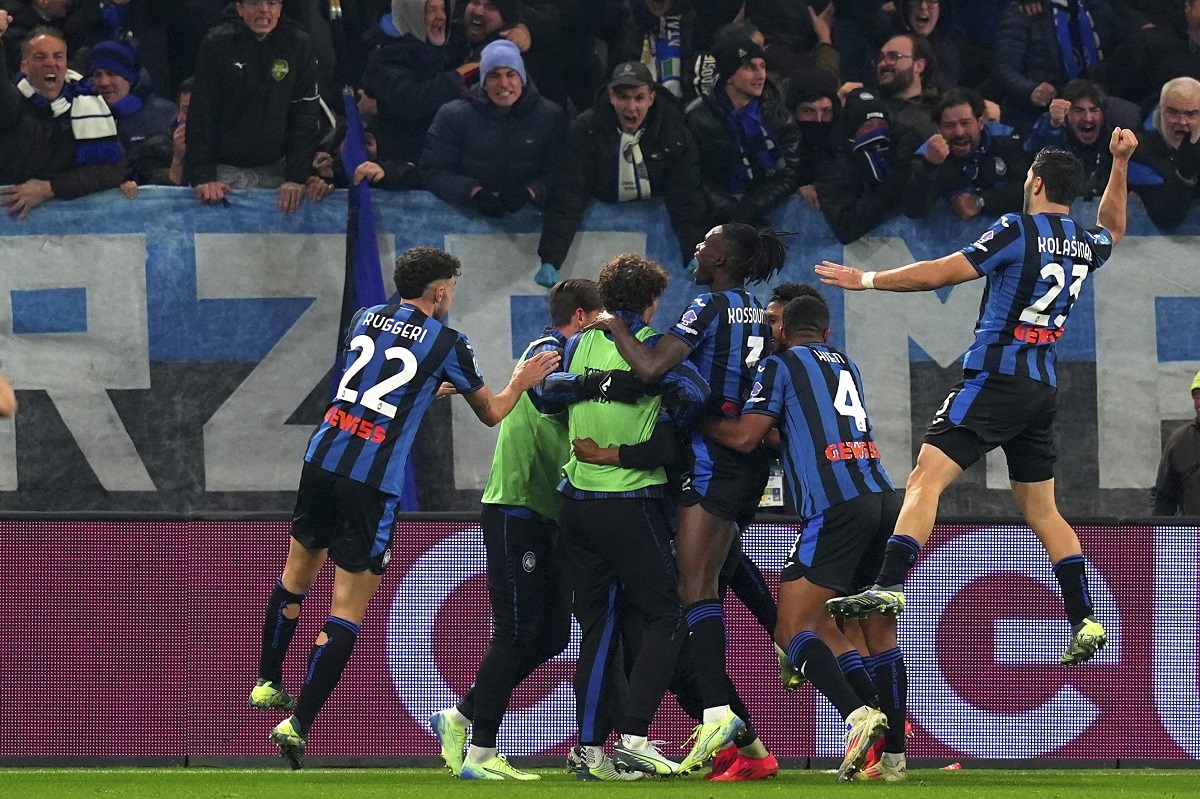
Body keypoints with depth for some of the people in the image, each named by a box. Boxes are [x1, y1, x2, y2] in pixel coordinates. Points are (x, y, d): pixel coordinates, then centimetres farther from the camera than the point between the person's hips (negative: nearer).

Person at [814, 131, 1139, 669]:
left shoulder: (1019, 231, -9)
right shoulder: (1085, 244, 12)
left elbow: (940, 273, -12)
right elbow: (1112, 229, 40)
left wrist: (866, 280, -3)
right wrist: (1119, 165, 44)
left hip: (995, 377, -8)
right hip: (1042, 389, 8)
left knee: (925, 479, -16)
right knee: (1041, 510, 17)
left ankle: (889, 586, -34)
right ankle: (1084, 624, 13)